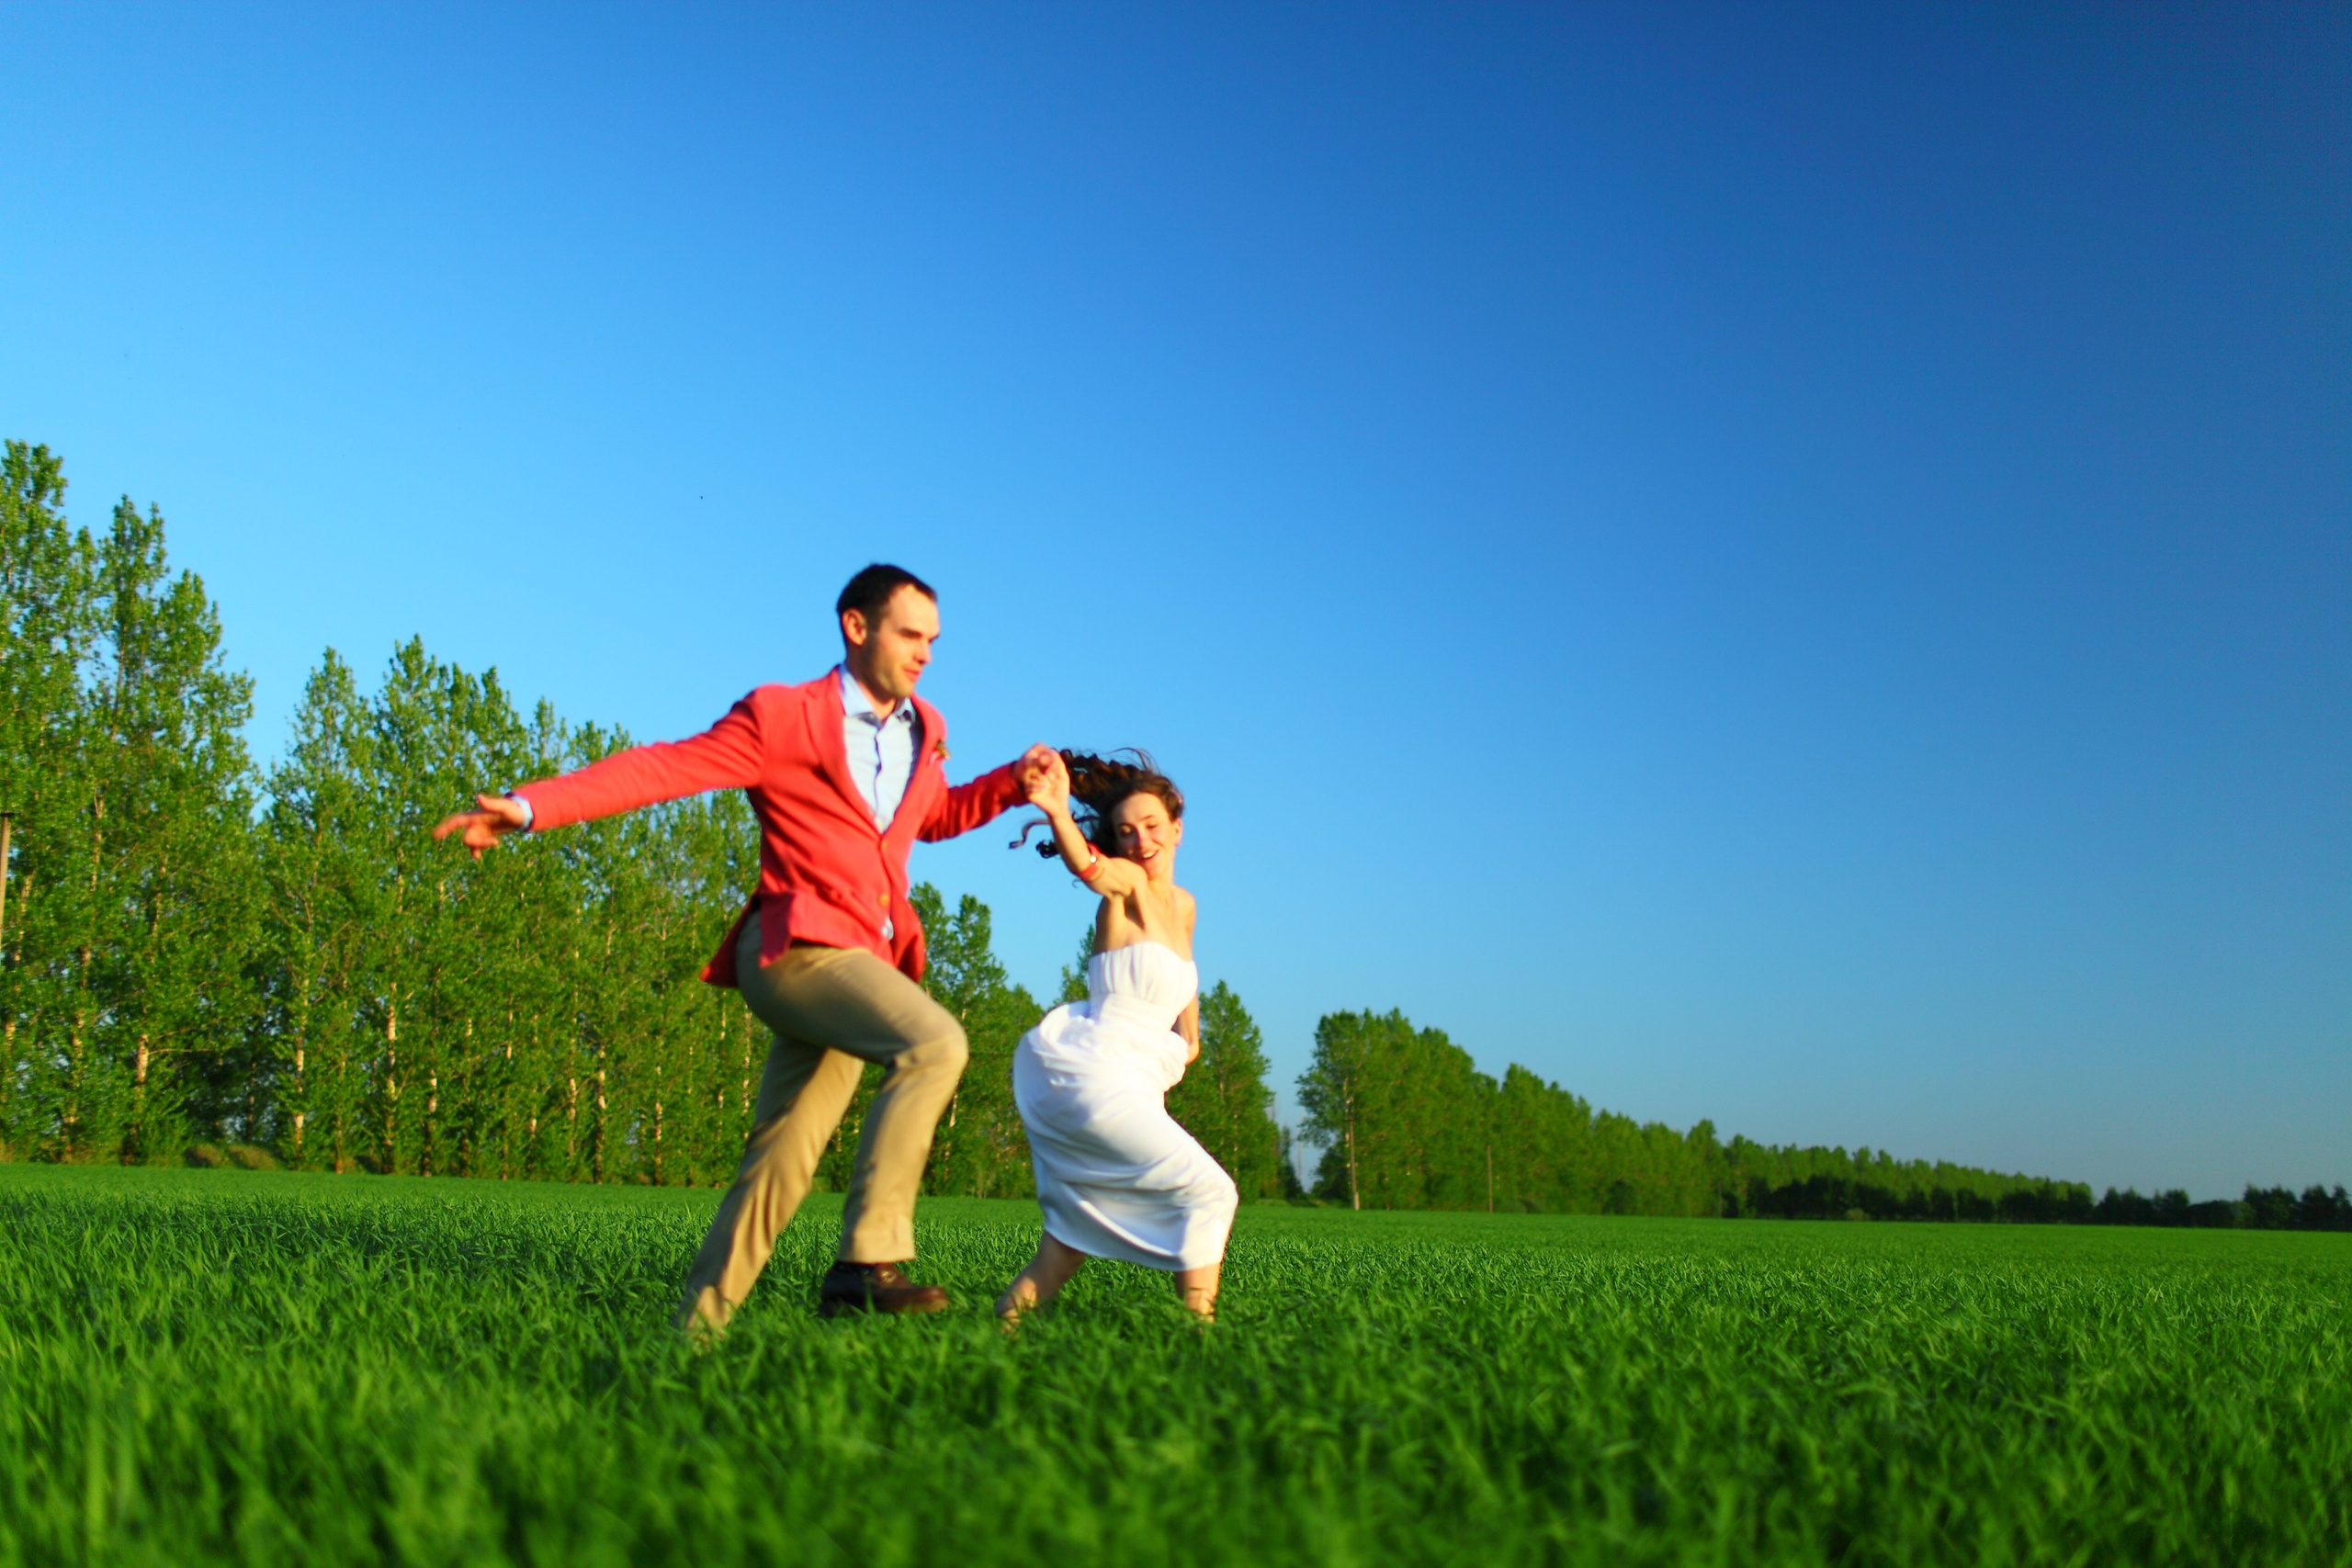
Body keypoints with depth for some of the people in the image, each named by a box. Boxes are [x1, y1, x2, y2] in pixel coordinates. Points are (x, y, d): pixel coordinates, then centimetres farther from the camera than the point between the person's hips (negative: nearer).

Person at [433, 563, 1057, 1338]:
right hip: (797, 946, -7)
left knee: (779, 1165, 6)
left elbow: (936, 816, 33)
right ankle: (868, 1260, -31)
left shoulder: (922, 731, 18)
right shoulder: (783, 717, -2)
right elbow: (661, 767, -6)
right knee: (935, 1042, -30)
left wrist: (1013, 782, 15)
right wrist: (529, 806, -14)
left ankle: (696, 1325, 15)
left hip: (858, 966, 7)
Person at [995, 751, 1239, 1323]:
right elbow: (1088, 867, -36)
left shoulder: (1183, 905, 13)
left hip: (1124, 1078, 9)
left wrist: (1189, 1034, 33)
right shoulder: (1128, 884, -12)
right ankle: (1200, 1323, -6)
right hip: (1092, 1072, -9)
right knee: (1210, 1191, -7)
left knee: (1095, 1213, 20)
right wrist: (1058, 811, -56)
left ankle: (1010, 1310, 22)